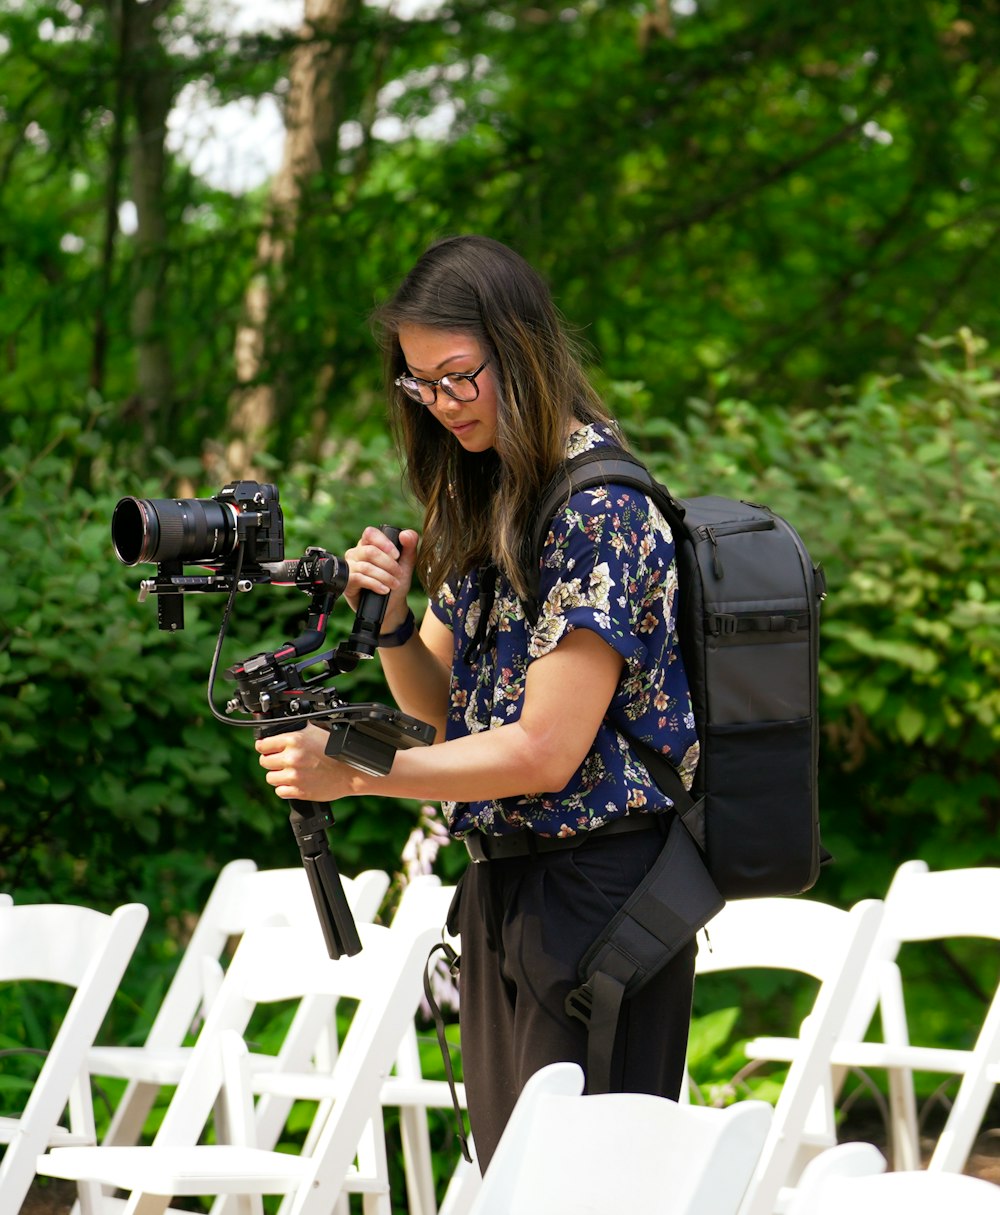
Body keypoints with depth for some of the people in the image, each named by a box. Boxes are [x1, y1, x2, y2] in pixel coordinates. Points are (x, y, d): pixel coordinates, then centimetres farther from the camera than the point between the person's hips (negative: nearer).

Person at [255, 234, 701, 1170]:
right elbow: (441, 704, 16)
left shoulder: (601, 506, -16)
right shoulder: (482, 505, 11)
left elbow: (545, 751, -20)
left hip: (597, 882, -9)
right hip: (500, 882, 9)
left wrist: (352, 772, -18)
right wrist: (389, 617, -5)